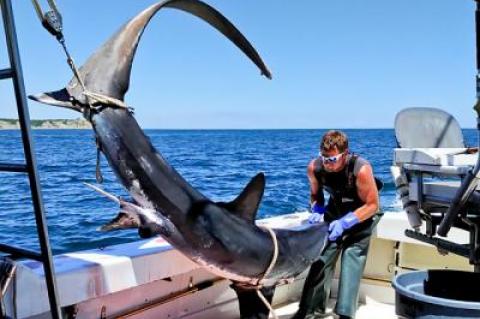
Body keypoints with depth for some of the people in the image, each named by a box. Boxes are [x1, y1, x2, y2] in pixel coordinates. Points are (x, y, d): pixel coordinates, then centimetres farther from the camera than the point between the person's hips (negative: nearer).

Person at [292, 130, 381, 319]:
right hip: (334, 212, 4)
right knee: (322, 258, -2)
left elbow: (372, 205, -25)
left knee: (352, 261, -13)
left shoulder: (361, 169, -35)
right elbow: (315, 194, -2)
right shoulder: (315, 167, -23)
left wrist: (345, 223, -34)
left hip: (361, 214, -3)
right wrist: (316, 211, -21)